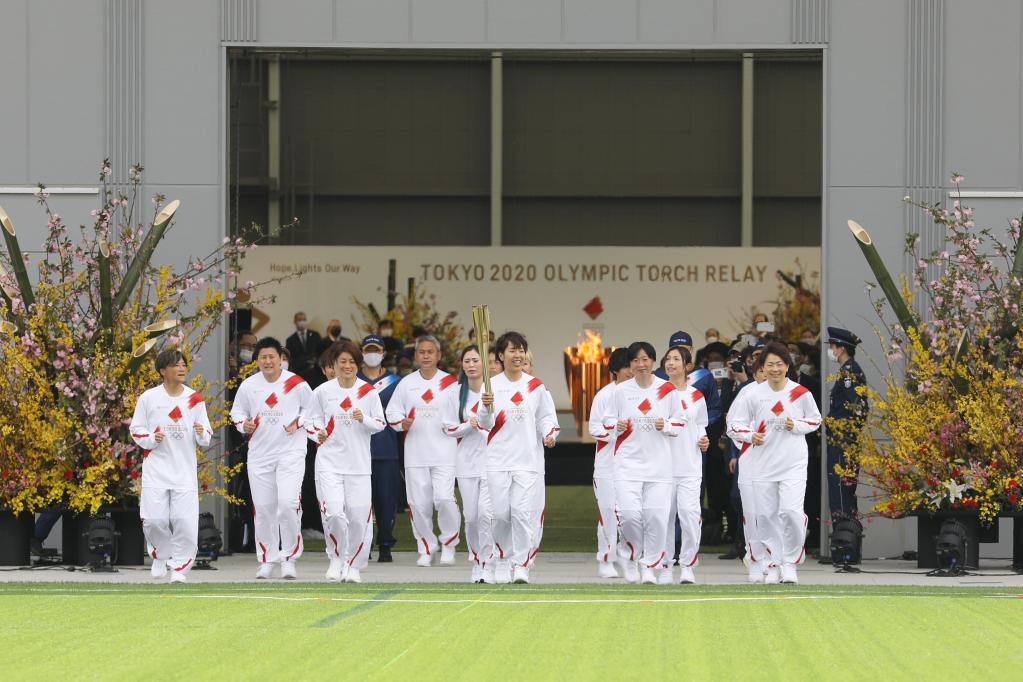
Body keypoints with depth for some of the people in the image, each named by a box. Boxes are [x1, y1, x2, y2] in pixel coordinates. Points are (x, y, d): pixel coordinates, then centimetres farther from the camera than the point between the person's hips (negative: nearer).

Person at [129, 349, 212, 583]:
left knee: (185, 521, -9)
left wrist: (201, 433, -13)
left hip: (185, 471, 1)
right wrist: (151, 439, -11)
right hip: (155, 470, -1)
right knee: (154, 520, -6)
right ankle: (161, 557, 21)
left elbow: (206, 439, 10)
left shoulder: (195, 400, 6)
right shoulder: (148, 398, 1)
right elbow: (135, 429, 8)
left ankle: (179, 567, 5)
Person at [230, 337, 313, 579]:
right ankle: (267, 560, 17)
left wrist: (298, 422, -9)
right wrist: (244, 424, -6)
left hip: (290, 452, -3)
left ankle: (289, 558, -4)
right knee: (263, 509, 5)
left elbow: (311, 407, 8)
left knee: (288, 504, -16)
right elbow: (237, 411, 14)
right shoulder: (248, 386, 2)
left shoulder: (296, 383, -5)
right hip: (259, 454, 3)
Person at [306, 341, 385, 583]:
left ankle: (353, 565, 16)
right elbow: (311, 420, 14)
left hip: (359, 464, 0)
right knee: (333, 512, -14)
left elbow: (381, 424, 7)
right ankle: (336, 557, 10)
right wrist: (317, 433, -7)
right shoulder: (322, 391, 4)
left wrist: (364, 419, -13)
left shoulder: (368, 391, 3)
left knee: (359, 516, -3)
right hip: (329, 461, 0)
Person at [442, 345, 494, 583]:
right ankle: (476, 561, 22)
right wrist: (469, 425, -10)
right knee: (471, 516, 5)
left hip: (492, 460, -3)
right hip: (466, 462, 3)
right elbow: (449, 428, 8)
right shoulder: (455, 394, 7)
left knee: (486, 512, -14)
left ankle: (486, 564, -9)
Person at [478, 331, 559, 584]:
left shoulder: (536, 386, 6)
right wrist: (486, 407, -23)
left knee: (523, 512, -9)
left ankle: (521, 564, -4)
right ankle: (502, 561, 19)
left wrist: (550, 433, -7)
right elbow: (486, 423, -2)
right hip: (498, 461, 0)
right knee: (500, 514, 1)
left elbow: (546, 416, 13)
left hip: (528, 461, 0)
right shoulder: (491, 385, 3)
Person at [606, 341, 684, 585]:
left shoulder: (667, 390, 2)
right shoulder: (621, 391, 3)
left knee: (656, 515, -4)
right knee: (629, 514, -12)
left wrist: (665, 426, -11)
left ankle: (649, 566, 10)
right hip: (628, 462, 0)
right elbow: (608, 422, 11)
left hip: (658, 463, 0)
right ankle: (630, 557, 14)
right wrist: (618, 426, -10)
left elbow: (679, 424, 9)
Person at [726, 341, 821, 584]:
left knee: (791, 512, -15)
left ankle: (790, 564, 0)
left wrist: (795, 426, -7)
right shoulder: (752, 394, -1)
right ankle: (771, 564, 18)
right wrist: (750, 436, -16)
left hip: (793, 464, -1)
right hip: (760, 464, 1)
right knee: (765, 516, 5)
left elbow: (815, 420, 12)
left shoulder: (800, 393, 0)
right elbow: (734, 424, 3)